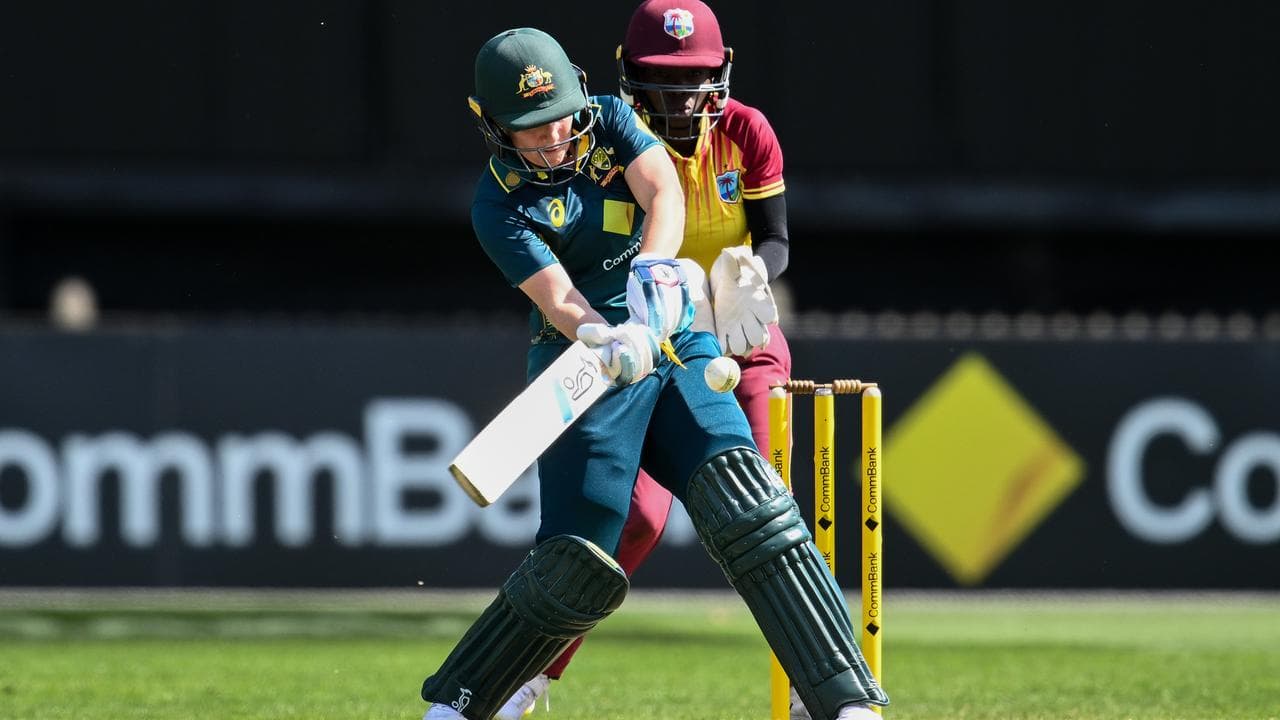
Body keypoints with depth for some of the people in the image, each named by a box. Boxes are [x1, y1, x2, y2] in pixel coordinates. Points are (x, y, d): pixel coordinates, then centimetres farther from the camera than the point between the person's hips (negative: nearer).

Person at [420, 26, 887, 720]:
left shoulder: (610, 120, 4)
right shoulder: (499, 206, -7)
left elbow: (664, 192, -13)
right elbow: (556, 296, -20)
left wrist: (654, 269, -33)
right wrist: (604, 340, -41)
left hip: (680, 348, 3)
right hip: (589, 372, -3)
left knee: (751, 512, -16)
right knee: (575, 567, -11)